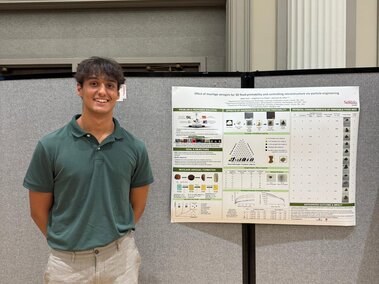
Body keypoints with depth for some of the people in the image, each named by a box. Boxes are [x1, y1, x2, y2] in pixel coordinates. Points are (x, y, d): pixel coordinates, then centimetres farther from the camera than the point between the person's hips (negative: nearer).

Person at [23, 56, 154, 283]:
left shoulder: (135, 148, -7)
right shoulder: (50, 147, -10)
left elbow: (138, 205, 5)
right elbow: (39, 211, 0)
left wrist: (117, 237, 9)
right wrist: (66, 242, 8)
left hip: (121, 256, 1)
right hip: (68, 261, 0)